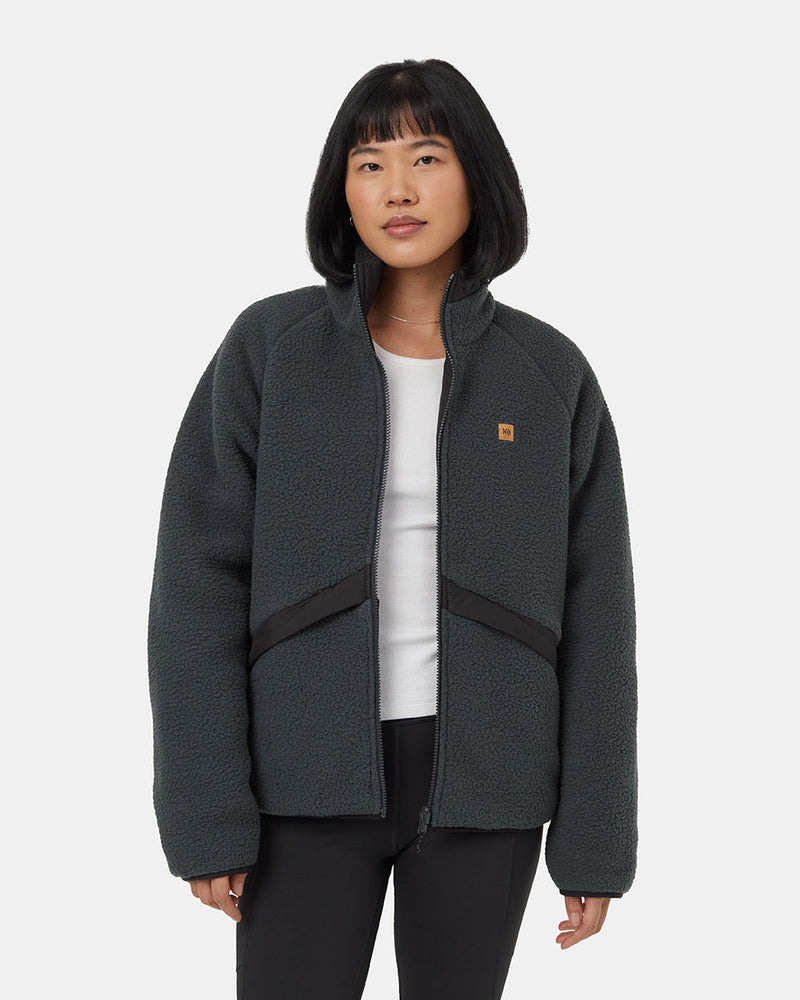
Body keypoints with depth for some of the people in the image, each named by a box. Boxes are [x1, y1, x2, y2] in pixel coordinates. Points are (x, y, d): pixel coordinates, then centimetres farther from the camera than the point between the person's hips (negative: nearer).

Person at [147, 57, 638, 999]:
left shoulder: (549, 376, 1)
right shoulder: (269, 349, -3)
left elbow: (591, 614, 2)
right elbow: (202, 583, -5)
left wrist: (597, 836, -1)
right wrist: (203, 812, -11)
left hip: (483, 773, 1)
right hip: (313, 770, -1)